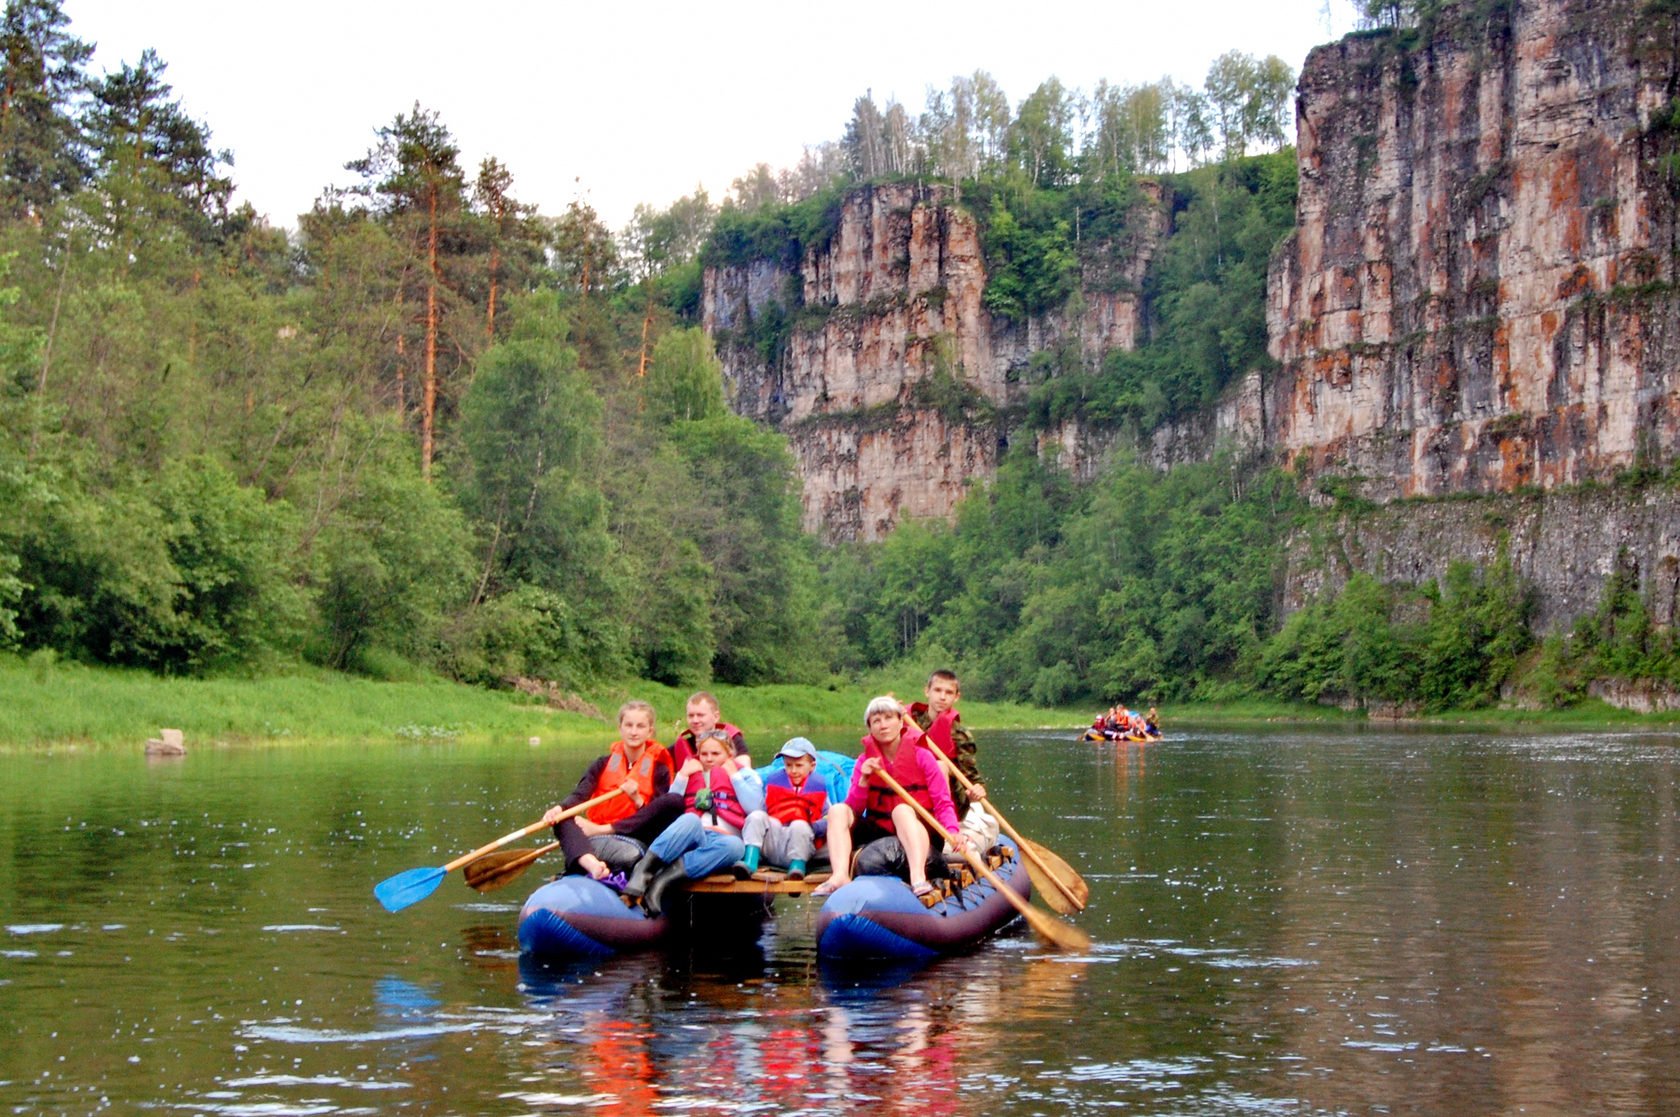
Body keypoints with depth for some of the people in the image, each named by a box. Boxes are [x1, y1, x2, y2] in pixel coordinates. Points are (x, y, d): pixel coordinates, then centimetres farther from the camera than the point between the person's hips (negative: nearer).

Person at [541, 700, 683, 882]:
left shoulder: (658, 769, 9)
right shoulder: (604, 764, 14)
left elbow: (658, 817, 2)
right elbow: (579, 794, -2)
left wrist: (638, 800, -15)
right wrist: (559, 808, -23)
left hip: (636, 837, -2)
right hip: (601, 842, 2)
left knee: (675, 801, -22)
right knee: (560, 818, -23)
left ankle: (599, 830, -25)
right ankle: (591, 864, -56)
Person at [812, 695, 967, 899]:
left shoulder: (921, 756, -3)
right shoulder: (865, 761, 7)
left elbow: (943, 804, -9)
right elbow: (854, 809, -1)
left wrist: (953, 832, -28)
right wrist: (863, 780, -17)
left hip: (917, 833, -4)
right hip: (878, 832, 4)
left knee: (902, 810, -34)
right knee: (837, 810, -15)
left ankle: (918, 878, -56)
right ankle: (840, 876, -38)